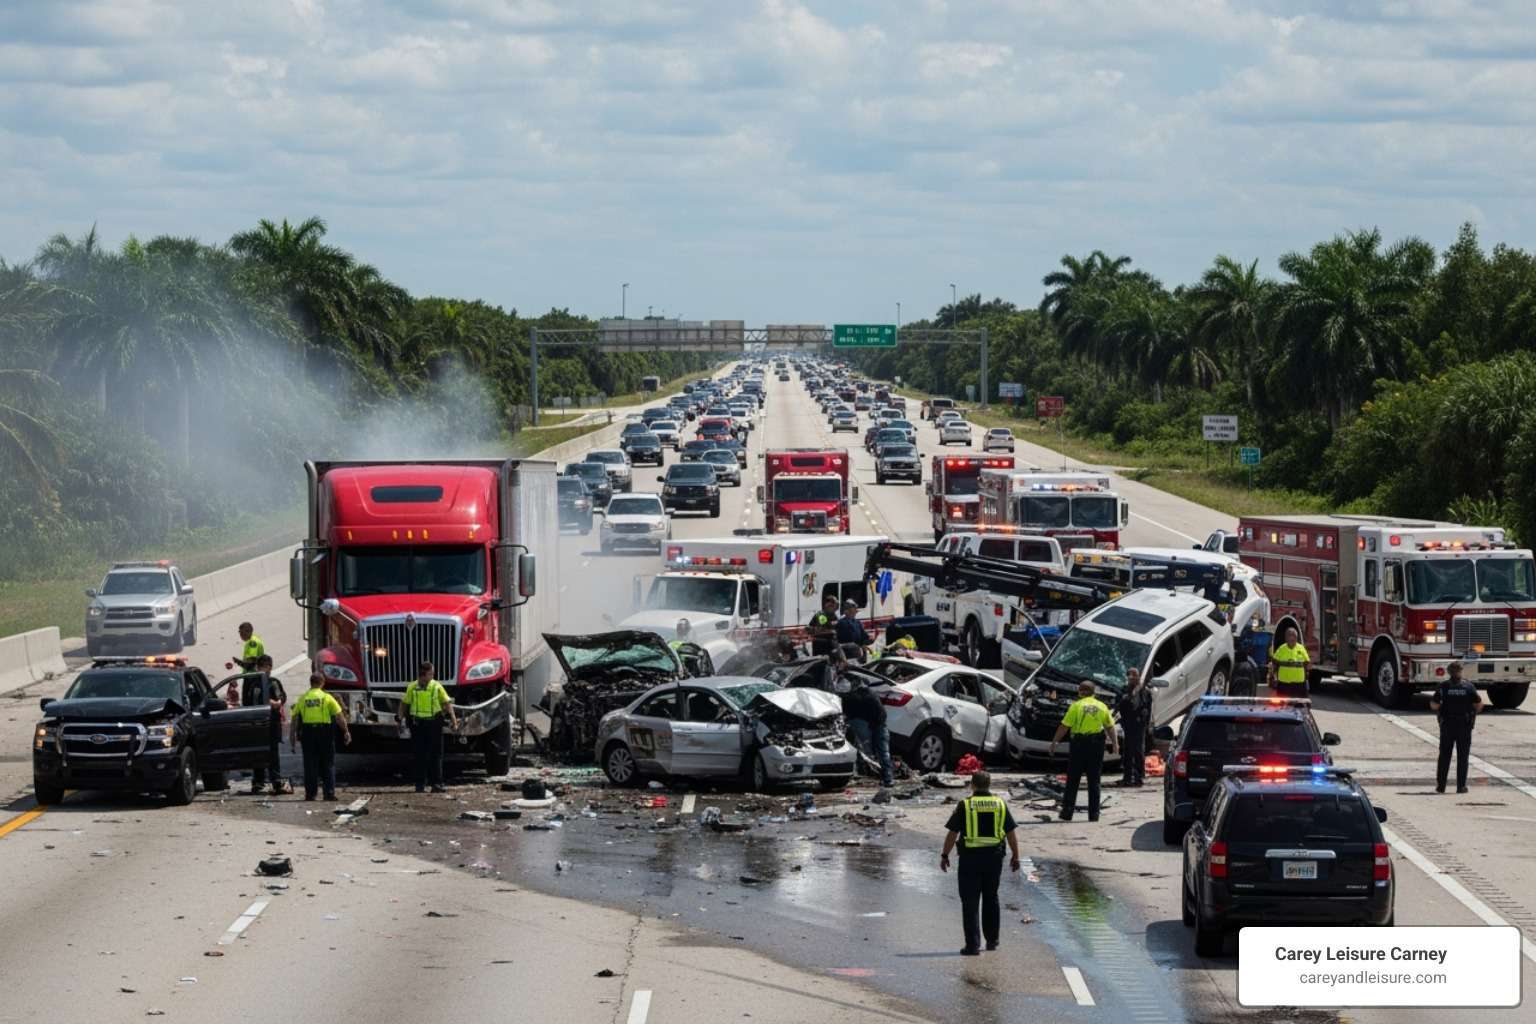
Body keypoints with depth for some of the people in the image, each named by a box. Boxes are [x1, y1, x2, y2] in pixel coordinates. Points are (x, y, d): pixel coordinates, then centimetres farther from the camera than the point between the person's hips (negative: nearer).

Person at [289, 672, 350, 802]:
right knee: (328, 764, 5)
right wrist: (346, 731, 1)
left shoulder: (302, 699, 5)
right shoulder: (327, 698, -1)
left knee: (310, 765, 7)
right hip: (324, 732, -2)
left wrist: (292, 736, 11)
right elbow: (339, 717, -6)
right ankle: (330, 792, 1)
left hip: (307, 733, 2)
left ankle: (310, 793, 4)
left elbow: (294, 719, 5)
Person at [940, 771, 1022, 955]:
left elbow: (952, 833, -6)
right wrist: (1015, 857, 16)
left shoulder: (965, 805, -6)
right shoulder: (1000, 804, 3)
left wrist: (945, 856, 5)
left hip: (970, 857, -3)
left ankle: (973, 945, -6)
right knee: (991, 899, 19)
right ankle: (992, 940, 27)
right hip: (994, 857, 3)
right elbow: (1011, 833, 6)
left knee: (970, 902, 0)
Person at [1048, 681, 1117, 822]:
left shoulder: (1076, 706, -5)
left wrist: (1053, 744, -4)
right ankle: (1094, 814, 6)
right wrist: (1114, 744, 23)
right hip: (1097, 745, 3)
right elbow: (1110, 727, 10)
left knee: (1073, 780, 5)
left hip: (1079, 743, -3)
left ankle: (1067, 812, 5)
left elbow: (1064, 727, -9)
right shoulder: (1102, 707, 5)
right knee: (1094, 781, 8)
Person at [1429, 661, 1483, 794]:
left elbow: (1434, 706, -12)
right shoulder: (1468, 687, -6)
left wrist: (1430, 699, 10)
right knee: (1462, 757, 6)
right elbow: (1479, 705, -5)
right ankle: (1461, 786, 4)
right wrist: (1474, 714, 14)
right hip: (1465, 726, 0)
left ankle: (1441, 785, 9)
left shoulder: (1443, 687, -7)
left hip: (1447, 725, 0)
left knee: (1444, 756, 9)